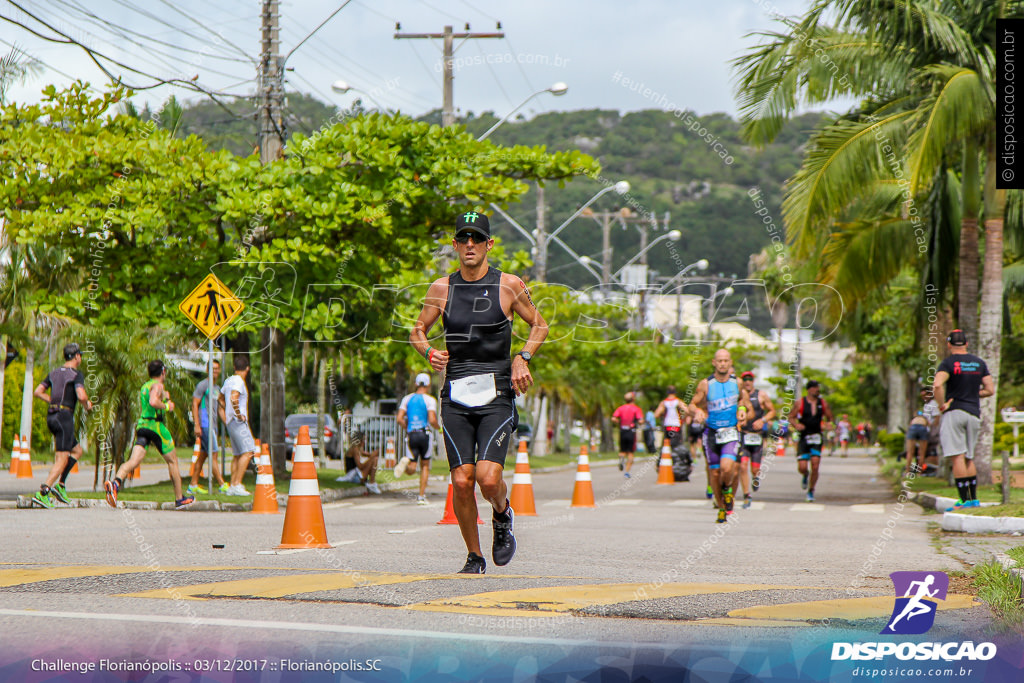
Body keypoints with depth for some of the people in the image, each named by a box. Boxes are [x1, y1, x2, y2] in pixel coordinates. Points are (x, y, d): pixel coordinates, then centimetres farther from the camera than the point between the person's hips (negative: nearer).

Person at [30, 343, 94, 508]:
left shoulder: (54, 373, 15)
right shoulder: (76, 374, -7)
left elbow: (37, 392, 12)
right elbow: (81, 396, -21)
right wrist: (87, 405, 0)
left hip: (51, 416, 8)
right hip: (65, 417, -8)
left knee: (77, 450, 22)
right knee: (62, 460, -8)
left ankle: (60, 484, 10)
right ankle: (42, 493, -20)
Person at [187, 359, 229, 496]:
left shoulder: (217, 388, 19)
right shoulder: (202, 385, -6)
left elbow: (220, 409, 25)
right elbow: (194, 405, -11)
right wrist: (197, 425, -17)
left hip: (212, 425, 9)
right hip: (204, 424, -9)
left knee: (203, 455, 9)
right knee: (213, 455, -11)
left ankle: (193, 485, 13)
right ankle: (222, 485, -14)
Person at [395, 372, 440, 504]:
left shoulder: (407, 398, 10)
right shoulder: (430, 400, -2)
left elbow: (399, 419, 3)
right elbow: (432, 420, -13)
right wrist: (438, 427, 8)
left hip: (411, 435, 2)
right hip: (424, 434, -2)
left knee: (412, 470, 3)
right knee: (425, 466, 13)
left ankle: (406, 462, -32)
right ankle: (421, 497, 8)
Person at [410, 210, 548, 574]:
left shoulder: (509, 285, 1)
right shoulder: (442, 288, 6)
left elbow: (539, 325, 14)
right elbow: (417, 330, 18)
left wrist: (522, 359, -2)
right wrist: (429, 353, -4)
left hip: (497, 396, -2)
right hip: (456, 396, 2)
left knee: (488, 477, -17)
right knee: (462, 481, -5)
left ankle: (503, 514, 19)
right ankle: (474, 557, 13)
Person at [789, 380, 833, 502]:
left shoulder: (823, 403, 5)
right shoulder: (800, 403, -1)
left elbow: (830, 418, 14)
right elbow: (791, 417, 4)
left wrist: (827, 424, -8)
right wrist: (796, 425, -17)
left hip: (816, 437, 1)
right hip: (803, 437, -1)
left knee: (815, 466, -10)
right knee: (802, 467, -7)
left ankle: (811, 491, 8)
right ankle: (805, 476, 31)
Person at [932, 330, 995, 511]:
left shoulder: (949, 363, -6)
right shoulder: (979, 363, 10)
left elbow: (937, 385, -24)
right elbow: (990, 390, 10)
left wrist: (941, 405, -12)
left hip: (954, 411, -5)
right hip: (974, 413, 6)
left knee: (957, 457, -7)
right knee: (969, 458, 15)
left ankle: (964, 500, -12)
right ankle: (974, 499, 14)